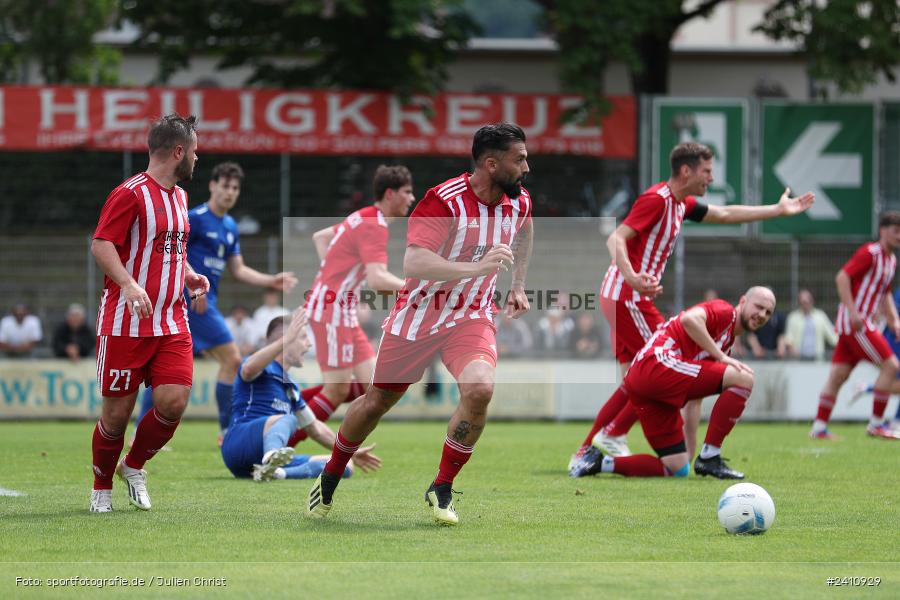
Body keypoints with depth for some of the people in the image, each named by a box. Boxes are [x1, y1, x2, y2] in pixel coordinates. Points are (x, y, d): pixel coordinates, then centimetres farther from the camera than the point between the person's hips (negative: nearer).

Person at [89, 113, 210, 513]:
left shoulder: (179, 196, 17)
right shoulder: (131, 194, -10)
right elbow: (101, 244, -16)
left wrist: (189, 276, 14)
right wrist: (128, 284, -29)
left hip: (171, 323, 7)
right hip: (126, 325, -7)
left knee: (173, 402, -9)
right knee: (118, 411, -1)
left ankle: (134, 466, 17)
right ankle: (102, 488, 20)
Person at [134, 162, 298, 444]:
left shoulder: (230, 227, 17)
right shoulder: (195, 218, -9)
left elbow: (237, 269, 21)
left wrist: (271, 281, 10)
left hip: (204, 301, 9)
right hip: (195, 301, -9)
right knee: (231, 358, -9)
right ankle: (228, 430, -4)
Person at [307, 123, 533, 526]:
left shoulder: (519, 202, -6)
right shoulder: (444, 201, -26)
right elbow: (413, 263, -38)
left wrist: (518, 285, 21)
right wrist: (475, 268, -48)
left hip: (471, 318, 3)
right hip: (418, 315, -3)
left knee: (479, 390, -26)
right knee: (379, 400, 12)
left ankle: (441, 490, -8)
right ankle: (330, 477, 40)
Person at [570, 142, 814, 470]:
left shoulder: (680, 204, 15)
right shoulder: (656, 199, -15)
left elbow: (725, 214, 28)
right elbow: (616, 239, -23)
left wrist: (779, 210, 30)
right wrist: (632, 277, -41)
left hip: (628, 298, 10)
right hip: (627, 297, -10)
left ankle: (585, 453, 11)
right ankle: (613, 435, -3)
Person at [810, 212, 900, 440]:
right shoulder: (869, 253, -11)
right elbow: (842, 278, -17)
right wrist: (853, 312, -24)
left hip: (862, 323, 9)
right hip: (855, 322, -9)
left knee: (838, 375, 7)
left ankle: (819, 427, 7)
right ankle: (876, 423, -5)